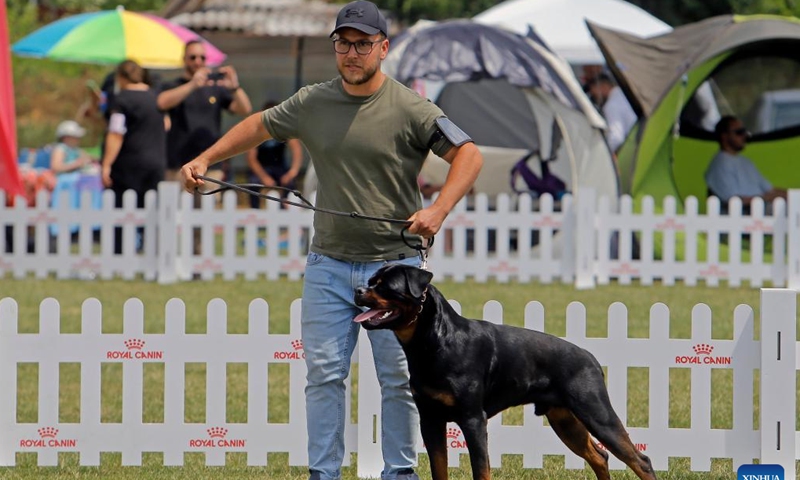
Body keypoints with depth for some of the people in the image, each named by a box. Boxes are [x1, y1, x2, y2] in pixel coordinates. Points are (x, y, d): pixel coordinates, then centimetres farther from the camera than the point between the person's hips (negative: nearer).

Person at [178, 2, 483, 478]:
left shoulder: (411, 109, -8)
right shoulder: (312, 103, 5)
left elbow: (469, 155, -10)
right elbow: (259, 126, 21)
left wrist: (438, 210, -22)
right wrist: (205, 159, 16)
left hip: (394, 264, -3)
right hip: (329, 265, 3)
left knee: (399, 378, 2)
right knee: (324, 373, 2)